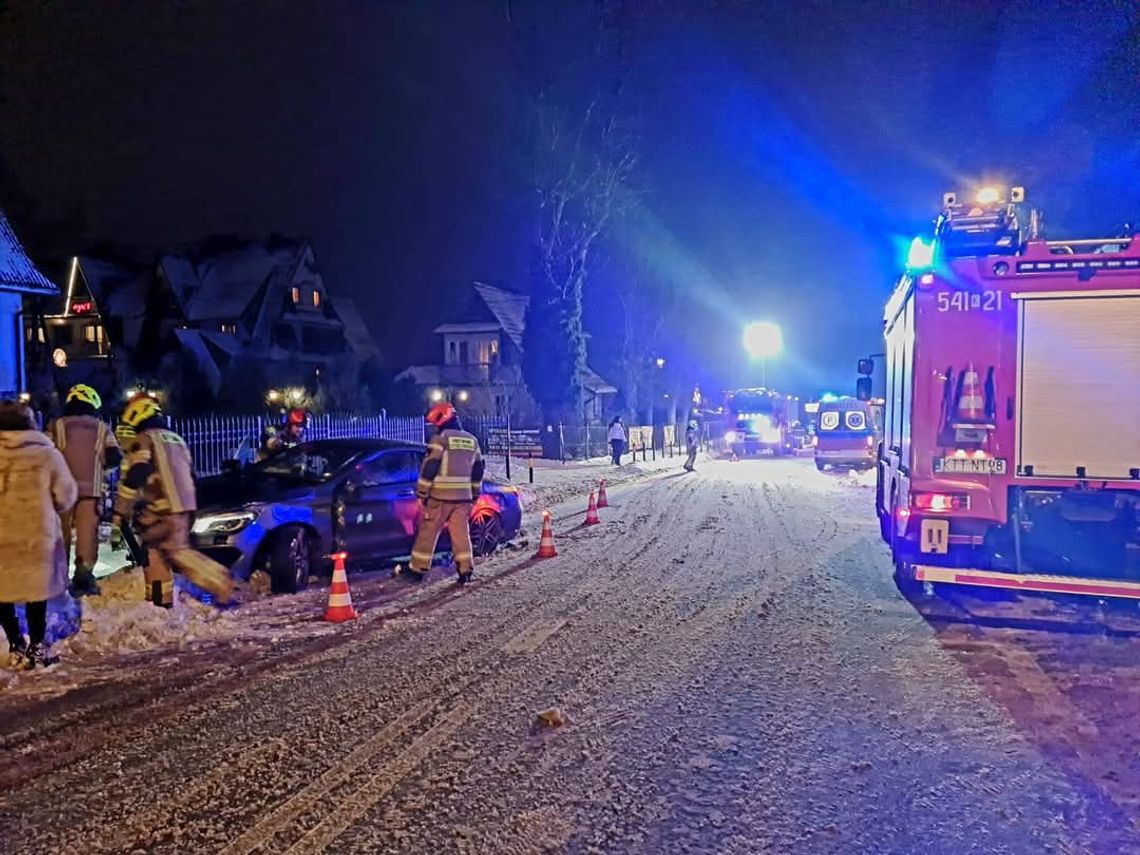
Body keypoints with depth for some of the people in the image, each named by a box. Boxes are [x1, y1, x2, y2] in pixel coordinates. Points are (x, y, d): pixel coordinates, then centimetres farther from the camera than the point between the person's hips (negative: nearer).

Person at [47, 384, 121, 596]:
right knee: (87, 532, 0)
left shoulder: (57, 426, 6)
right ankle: (83, 577, -6)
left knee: (60, 532, 9)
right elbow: (114, 459, 1)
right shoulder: (102, 428, 7)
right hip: (91, 488, -1)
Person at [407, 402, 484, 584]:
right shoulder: (472, 441, 12)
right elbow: (477, 472, 16)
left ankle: (418, 569, 11)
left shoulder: (441, 438, -9)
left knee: (428, 532, 5)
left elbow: (429, 468, -12)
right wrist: (474, 496, 22)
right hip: (462, 497, 5)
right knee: (461, 533, 9)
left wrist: (421, 494, -7)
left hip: (439, 496, -5)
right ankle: (465, 570, 5)